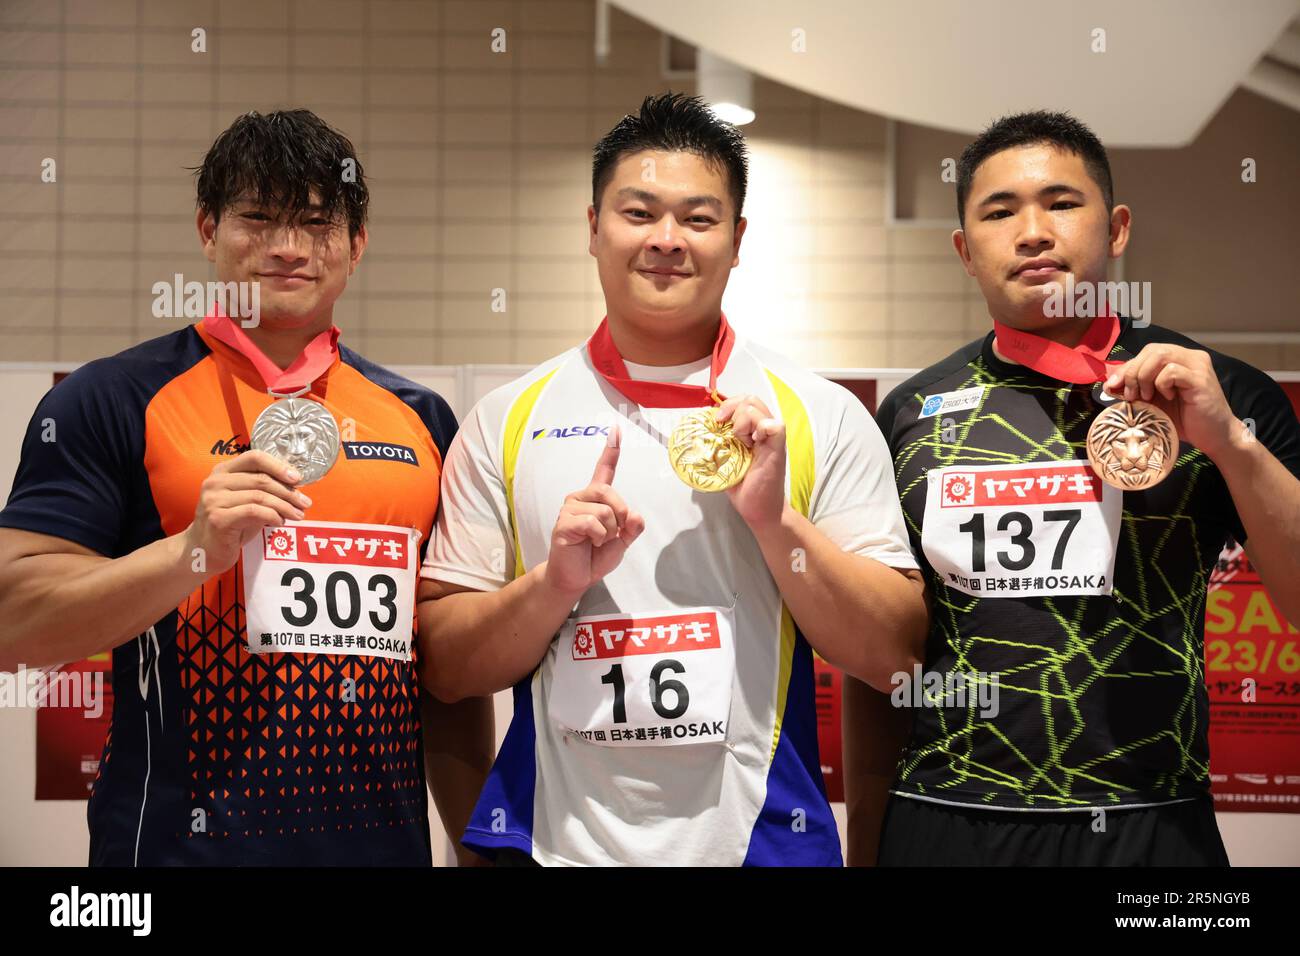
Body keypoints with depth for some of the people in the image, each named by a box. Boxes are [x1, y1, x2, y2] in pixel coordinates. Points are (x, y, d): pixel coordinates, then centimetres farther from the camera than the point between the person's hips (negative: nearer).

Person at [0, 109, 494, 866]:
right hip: (185, 838, -4)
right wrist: (193, 552, -21)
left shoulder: (421, 419, 8)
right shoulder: (116, 400, -4)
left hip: (386, 838, 4)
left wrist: (478, 836, 11)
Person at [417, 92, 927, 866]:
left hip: (760, 837, 0)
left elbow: (895, 656, -4)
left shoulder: (821, 418, -1)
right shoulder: (508, 422, 1)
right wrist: (555, 585, -15)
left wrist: (775, 522, -15)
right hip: (554, 840, 1)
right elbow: (443, 668, 1)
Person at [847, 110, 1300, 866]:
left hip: (1152, 829, -1)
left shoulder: (1216, 395, -1)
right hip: (943, 827, 2)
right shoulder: (910, 414, 4)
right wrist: (863, 839, 8)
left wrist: (1233, 443, -17)